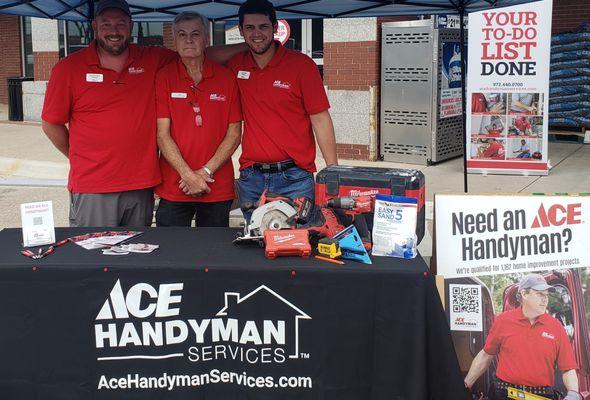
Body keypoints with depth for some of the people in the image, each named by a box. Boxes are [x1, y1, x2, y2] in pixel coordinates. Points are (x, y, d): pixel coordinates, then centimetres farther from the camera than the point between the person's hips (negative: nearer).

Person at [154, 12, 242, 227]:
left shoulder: (226, 78, 3)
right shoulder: (164, 77, 1)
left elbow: (234, 134, 1)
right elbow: (162, 134, -4)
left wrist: (206, 171, -9)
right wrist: (188, 175, -13)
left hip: (218, 190, 1)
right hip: (173, 190, -1)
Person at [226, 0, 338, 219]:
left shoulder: (301, 65, -4)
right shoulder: (236, 65, 5)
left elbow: (320, 119, -4)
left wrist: (333, 172, -8)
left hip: (294, 177, -3)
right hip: (250, 178, 3)